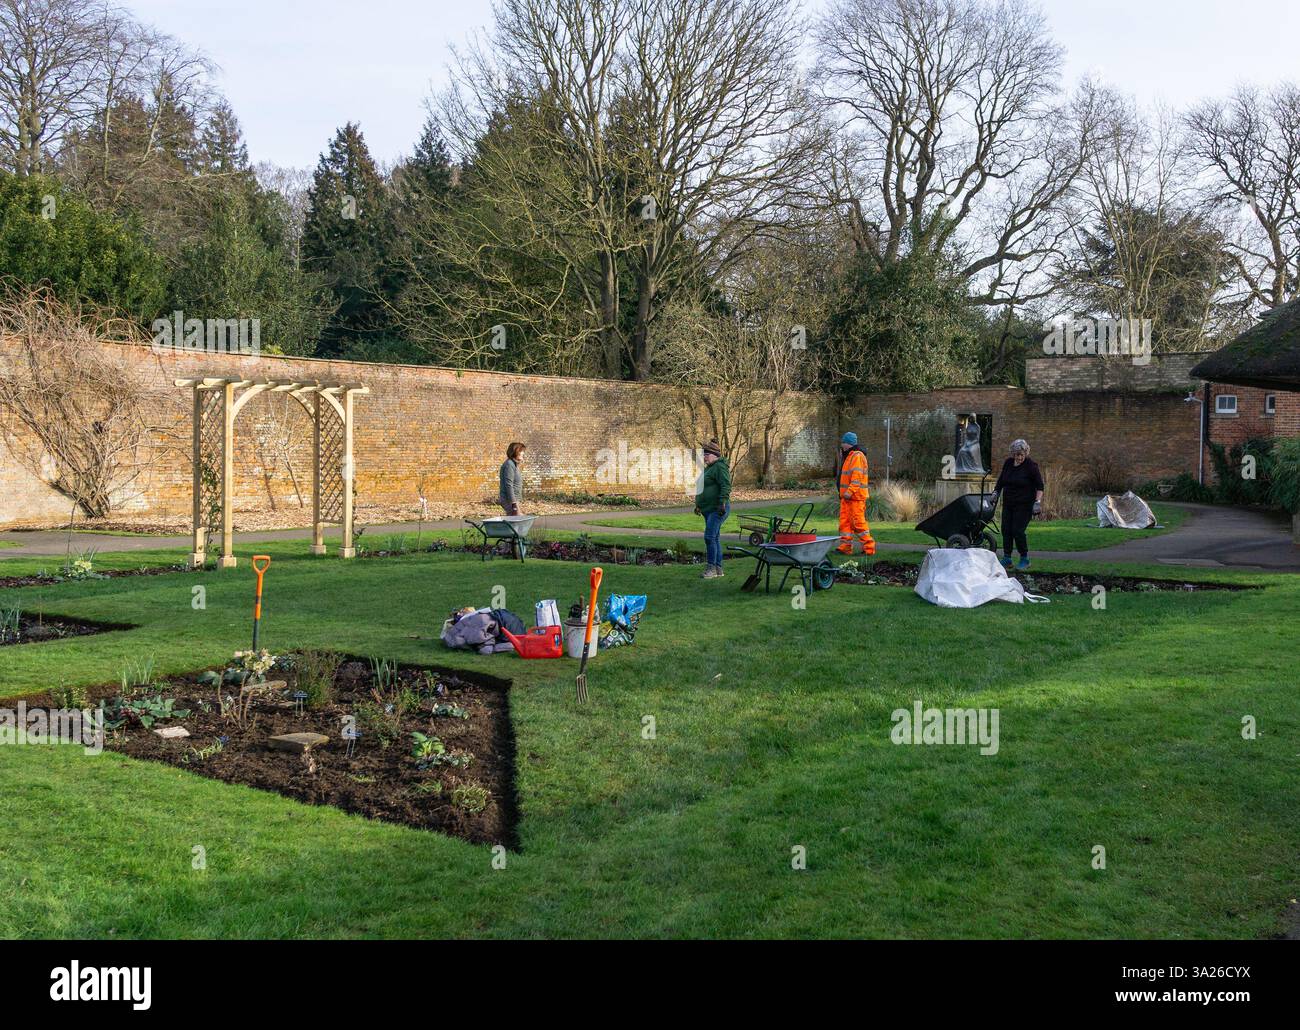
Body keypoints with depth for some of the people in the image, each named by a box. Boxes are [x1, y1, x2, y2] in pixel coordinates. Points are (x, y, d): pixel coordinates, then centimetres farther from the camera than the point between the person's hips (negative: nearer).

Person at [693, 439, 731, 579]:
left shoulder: (720, 467, -12)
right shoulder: (709, 468, 20)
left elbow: (726, 486, -22)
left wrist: (722, 503, -28)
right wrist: (698, 505, 29)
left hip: (717, 509, -10)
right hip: (709, 509, 10)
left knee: (710, 537, -14)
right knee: (715, 538, 10)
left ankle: (712, 568, -9)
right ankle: (718, 569, 13)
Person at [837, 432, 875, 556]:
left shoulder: (857, 456, -13)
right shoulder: (849, 456, 21)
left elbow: (857, 476, -22)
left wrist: (850, 491, -27)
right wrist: (843, 492, 23)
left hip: (856, 495, -10)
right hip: (847, 495, 10)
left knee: (858, 522, -8)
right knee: (844, 522, 8)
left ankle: (869, 548, -4)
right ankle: (845, 547, 10)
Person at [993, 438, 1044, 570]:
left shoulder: (1031, 465, -11)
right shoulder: (1008, 463, 4)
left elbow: (1039, 486, -10)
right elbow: (1001, 480, 20)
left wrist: (1037, 502, -18)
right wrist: (996, 492, 11)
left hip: (1024, 505, -6)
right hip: (1008, 503, 6)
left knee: (1018, 531, -11)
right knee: (1006, 530, 1)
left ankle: (1025, 559, 4)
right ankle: (1006, 559, 10)